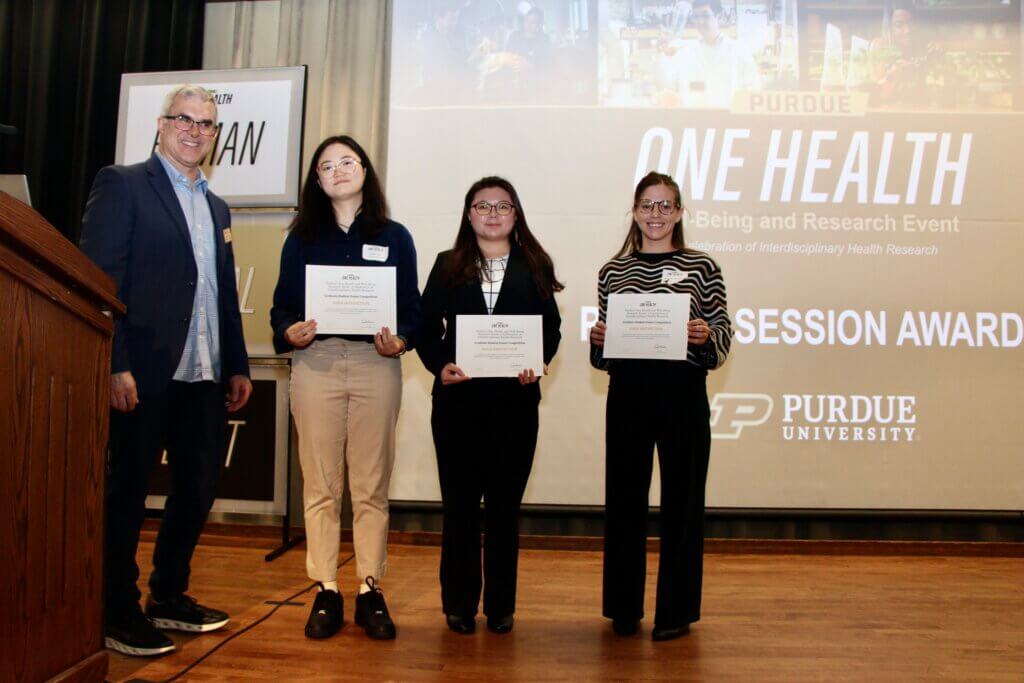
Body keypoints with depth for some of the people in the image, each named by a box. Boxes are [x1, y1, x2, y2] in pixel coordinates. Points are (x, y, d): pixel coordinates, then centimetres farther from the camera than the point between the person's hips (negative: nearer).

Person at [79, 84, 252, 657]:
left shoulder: (217, 208, 19)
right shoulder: (123, 185, -2)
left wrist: (238, 366, 14)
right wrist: (115, 365, -18)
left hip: (204, 376, 7)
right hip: (145, 373, -7)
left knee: (200, 486, 12)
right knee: (127, 491, 4)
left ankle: (169, 597, 29)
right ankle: (119, 613, 18)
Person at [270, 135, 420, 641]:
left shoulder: (394, 237, 10)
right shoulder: (301, 239, 12)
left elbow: (412, 309, 6)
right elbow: (282, 306, 8)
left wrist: (400, 341, -13)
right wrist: (290, 333, -13)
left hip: (375, 366, -1)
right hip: (315, 363, 1)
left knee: (371, 486, 2)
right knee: (320, 485, 2)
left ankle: (370, 590, 11)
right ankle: (325, 592, 10)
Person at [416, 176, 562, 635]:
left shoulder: (534, 267, 9)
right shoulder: (448, 266, 9)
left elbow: (551, 327, 5)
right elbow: (427, 326, 5)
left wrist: (538, 364, -13)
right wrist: (439, 365, -13)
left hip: (516, 400, 0)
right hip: (458, 398, 0)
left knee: (505, 503, 7)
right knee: (460, 503, 5)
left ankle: (500, 606, 19)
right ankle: (459, 605, 17)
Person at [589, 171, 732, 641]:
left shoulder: (702, 267, 4)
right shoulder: (613, 272, 11)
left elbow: (723, 337, 3)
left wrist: (706, 336, -17)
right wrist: (597, 341, -6)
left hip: (683, 393, -2)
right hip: (627, 393, 2)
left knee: (681, 500, 4)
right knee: (624, 498, 7)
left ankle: (676, 611, 18)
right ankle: (624, 607, 22)